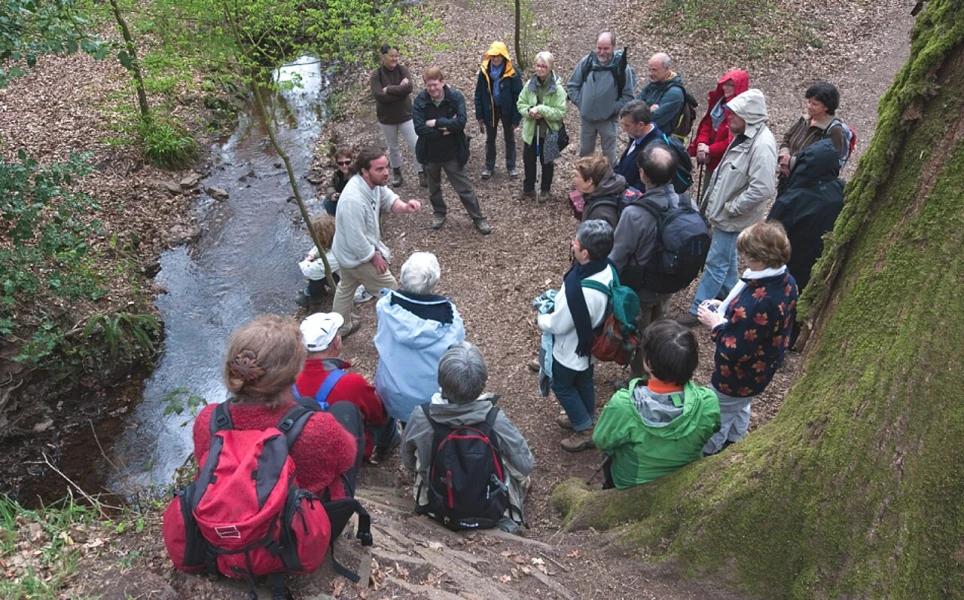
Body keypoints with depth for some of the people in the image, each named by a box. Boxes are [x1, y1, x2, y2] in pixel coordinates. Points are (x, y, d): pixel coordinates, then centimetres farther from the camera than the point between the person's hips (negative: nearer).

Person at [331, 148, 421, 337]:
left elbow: (388, 199, 3)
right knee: (391, 291, 8)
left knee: (346, 287, 29)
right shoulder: (354, 200, -40)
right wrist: (375, 257, -18)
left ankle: (340, 329, 51)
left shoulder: (373, 182, -13)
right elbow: (356, 240, -33)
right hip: (358, 256, -10)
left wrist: (405, 207, -19)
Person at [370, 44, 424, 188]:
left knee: (416, 145, -4)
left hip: (405, 115, 0)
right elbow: (379, 96, -24)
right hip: (387, 118, 0)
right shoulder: (376, 75, -12)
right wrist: (399, 90, -22)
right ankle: (397, 174, 35)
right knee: (393, 148, 16)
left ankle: (422, 175, 4)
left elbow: (409, 87, -24)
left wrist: (389, 89, -22)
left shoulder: (402, 70, -7)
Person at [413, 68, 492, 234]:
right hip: (430, 154, 2)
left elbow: (461, 122, -26)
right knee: (433, 188, 22)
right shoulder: (420, 101, -12)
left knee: (465, 188, 6)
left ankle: (478, 218, 20)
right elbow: (419, 129, -21)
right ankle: (439, 213, 46)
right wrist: (445, 129, -23)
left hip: (452, 153, -2)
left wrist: (437, 123, -24)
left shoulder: (456, 97, -15)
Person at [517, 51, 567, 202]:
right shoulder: (530, 85, -4)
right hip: (531, 131, 4)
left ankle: (545, 190, 31)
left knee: (547, 162, 14)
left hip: (549, 132, -3)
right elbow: (520, 104, 2)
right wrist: (529, 111, -20)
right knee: (528, 160, 15)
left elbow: (560, 112, -19)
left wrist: (541, 109, -28)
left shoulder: (558, 88, -17)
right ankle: (528, 188, 33)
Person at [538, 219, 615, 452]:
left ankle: (585, 430, 33)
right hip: (591, 342, 8)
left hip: (571, 349, -7)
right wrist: (558, 302, 2)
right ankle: (585, 420, 52)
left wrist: (541, 318, -6)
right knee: (584, 382, 29)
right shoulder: (606, 270, -16)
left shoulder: (579, 290, -42)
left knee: (562, 386, 20)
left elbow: (558, 325, -26)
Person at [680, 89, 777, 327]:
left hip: (733, 218, -10)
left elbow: (762, 189, -31)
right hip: (723, 212, 10)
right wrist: (715, 201, 11)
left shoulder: (762, 145, -26)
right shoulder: (744, 136, 4)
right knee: (727, 259, 24)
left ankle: (698, 310, 10)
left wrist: (731, 208, -22)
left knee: (716, 263, 0)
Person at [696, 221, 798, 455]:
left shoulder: (757, 303, -42)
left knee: (716, 418, 19)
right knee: (740, 408, 35)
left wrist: (715, 323, -20)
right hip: (762, 368, 9)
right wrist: (726, 307, -2)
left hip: (739, 376, -9)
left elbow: (734, 352, -34)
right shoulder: (786, 281, -12)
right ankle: (734, 441, 59)